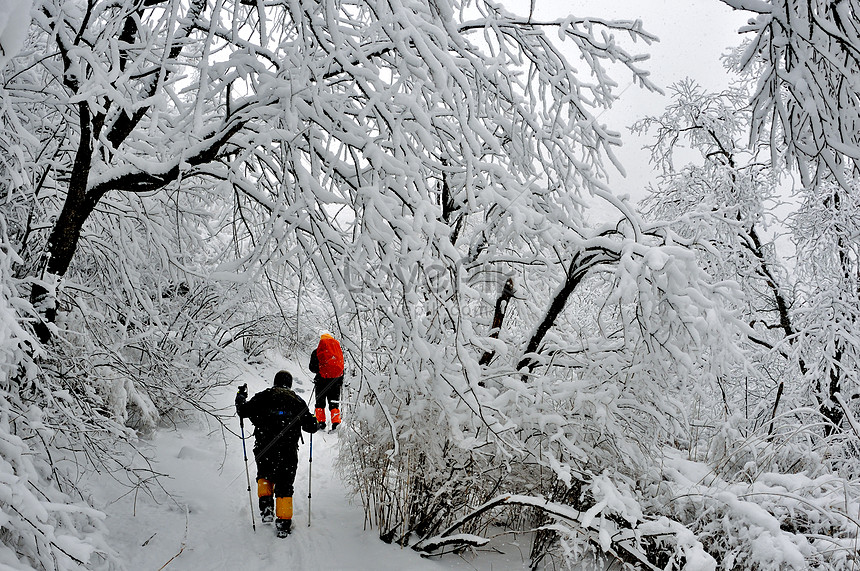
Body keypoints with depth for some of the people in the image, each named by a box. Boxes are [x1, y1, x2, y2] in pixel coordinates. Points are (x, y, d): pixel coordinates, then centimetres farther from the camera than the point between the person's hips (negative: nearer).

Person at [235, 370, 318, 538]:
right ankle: (283, 524, 8)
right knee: (284, 487, 10)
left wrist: (240, 397, 22)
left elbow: (243, 411, 3)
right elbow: (311, 427, 9)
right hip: (288, 453, 0)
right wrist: (312, 420, 33)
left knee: (265, 476, 26)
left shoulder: (263, 397, 4)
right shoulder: (298, 401, 8)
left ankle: (266, 506, 7)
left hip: (263, 451, 0)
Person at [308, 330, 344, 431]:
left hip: (322, 379, -3)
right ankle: (336, 423, -2)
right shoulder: (338, 350, 4)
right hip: (335, 380, 3)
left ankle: (320, 422, 7)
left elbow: (312, 367, -4)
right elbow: (342, 366, 9)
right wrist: (341, 381, 17)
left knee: (320, 402, 10)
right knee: (334, 402, 8)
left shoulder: (317, 352, -5)